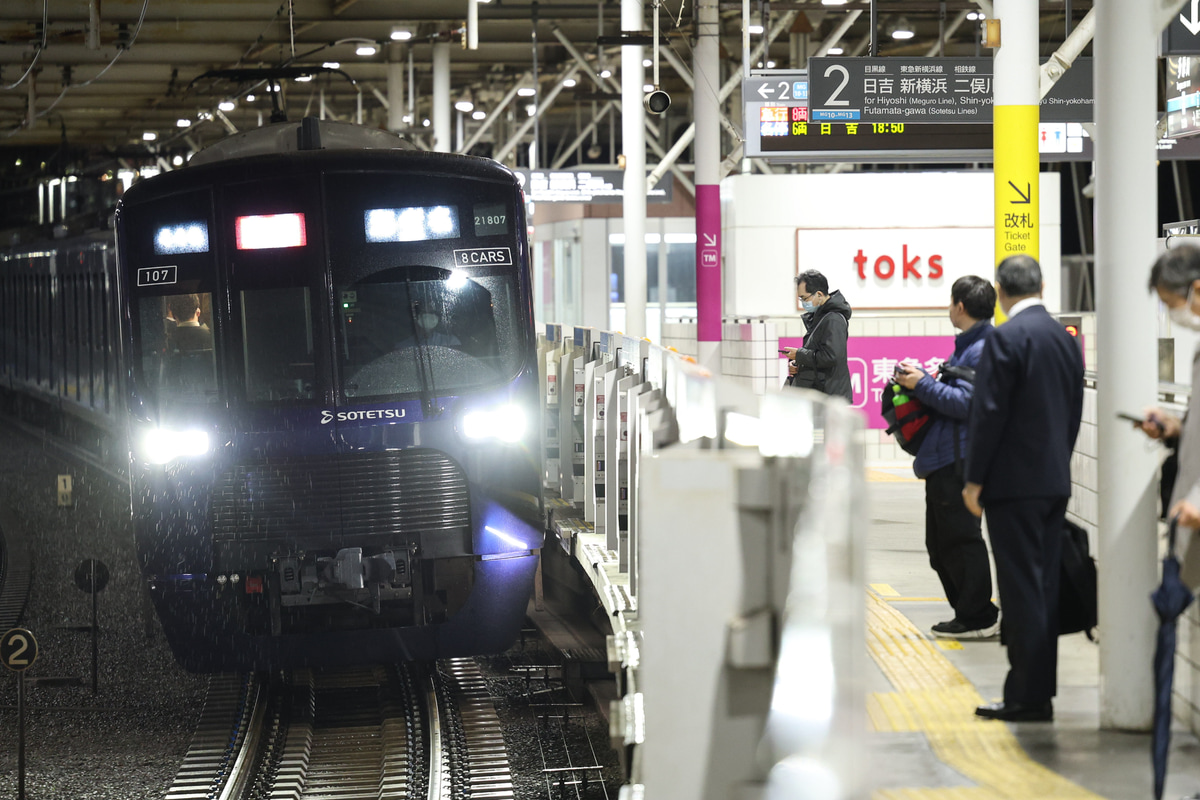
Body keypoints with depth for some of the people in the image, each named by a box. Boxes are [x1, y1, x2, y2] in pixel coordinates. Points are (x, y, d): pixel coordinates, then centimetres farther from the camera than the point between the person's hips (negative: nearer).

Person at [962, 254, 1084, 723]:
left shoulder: (1007, 339, -14)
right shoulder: (1066, 338, 10)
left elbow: (988, 413, -15)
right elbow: (1074, 413, 15)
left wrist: (974, 480, -9)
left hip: (1014, 484, -8)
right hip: (1055, 482, 8)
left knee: (1021, 590, -6)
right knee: (1043, 588, 12)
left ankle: (1027, 697, -5)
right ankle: (1040, 689, 16)